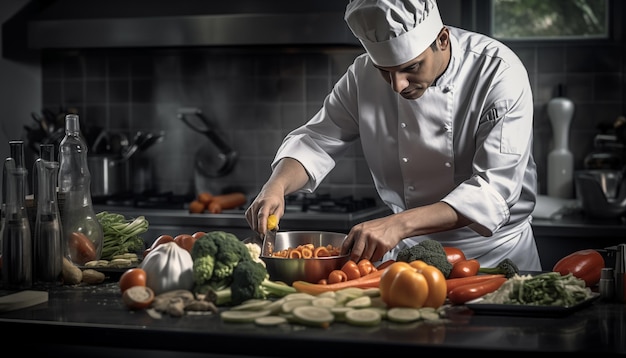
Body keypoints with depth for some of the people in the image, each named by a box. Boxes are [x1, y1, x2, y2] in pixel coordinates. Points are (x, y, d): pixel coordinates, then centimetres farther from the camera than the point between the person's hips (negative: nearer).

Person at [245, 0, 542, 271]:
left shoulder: (498, 72, -21)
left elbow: (495, 190, -27)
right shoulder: (365, 74, -7)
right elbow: (316, 140, 4)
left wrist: (400, 224, -39)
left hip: (494, 254, -3)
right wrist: (276, 187, -19)